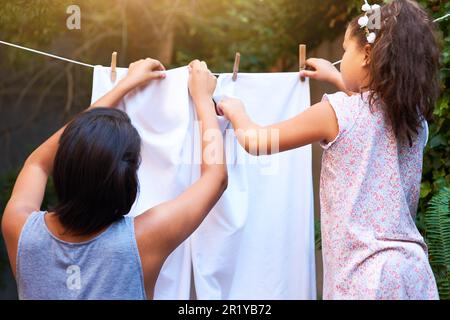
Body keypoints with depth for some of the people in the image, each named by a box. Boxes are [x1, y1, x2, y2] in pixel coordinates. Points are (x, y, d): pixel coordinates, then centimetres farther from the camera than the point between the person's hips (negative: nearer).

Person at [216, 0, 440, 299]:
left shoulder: (337, 112, -11)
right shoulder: (416, 120, 6)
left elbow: (255, 142, 1)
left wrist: (236, 111, 20)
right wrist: (337, 79, 39)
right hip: (413, 269, 6)